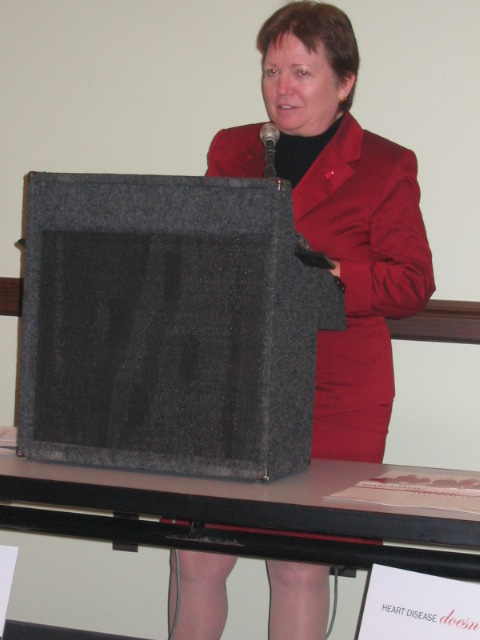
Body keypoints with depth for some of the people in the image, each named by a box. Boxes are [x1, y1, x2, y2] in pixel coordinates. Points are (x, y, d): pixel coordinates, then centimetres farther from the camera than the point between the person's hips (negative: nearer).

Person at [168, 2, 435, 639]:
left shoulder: (386, 167, 2)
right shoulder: (230, 150, 15)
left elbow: (412, 282, -2)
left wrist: (326, 276, -17)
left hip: (331, 396, -3)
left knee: (299, 562, -1)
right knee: (195, 554, 1)